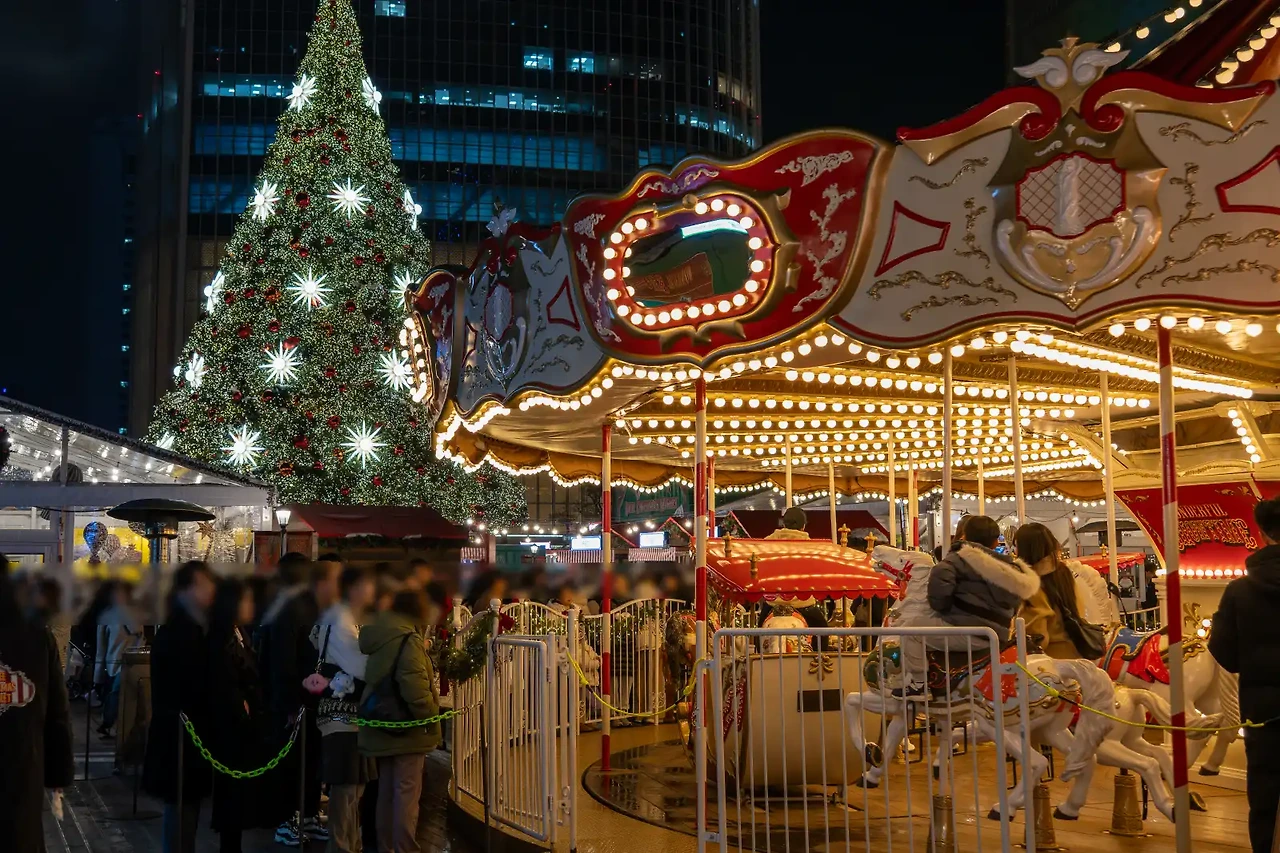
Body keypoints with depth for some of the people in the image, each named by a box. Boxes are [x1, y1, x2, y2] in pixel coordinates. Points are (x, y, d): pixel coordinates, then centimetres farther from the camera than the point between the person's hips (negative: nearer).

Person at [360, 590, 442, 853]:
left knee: (386, 792, 16)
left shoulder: (379, 638, 8)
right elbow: (414, 685, -27)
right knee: (406, 795, -2)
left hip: (383, 726, 8)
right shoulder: (409, 640, -17)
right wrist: (431, 713, -15)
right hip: (407, 727, -8)